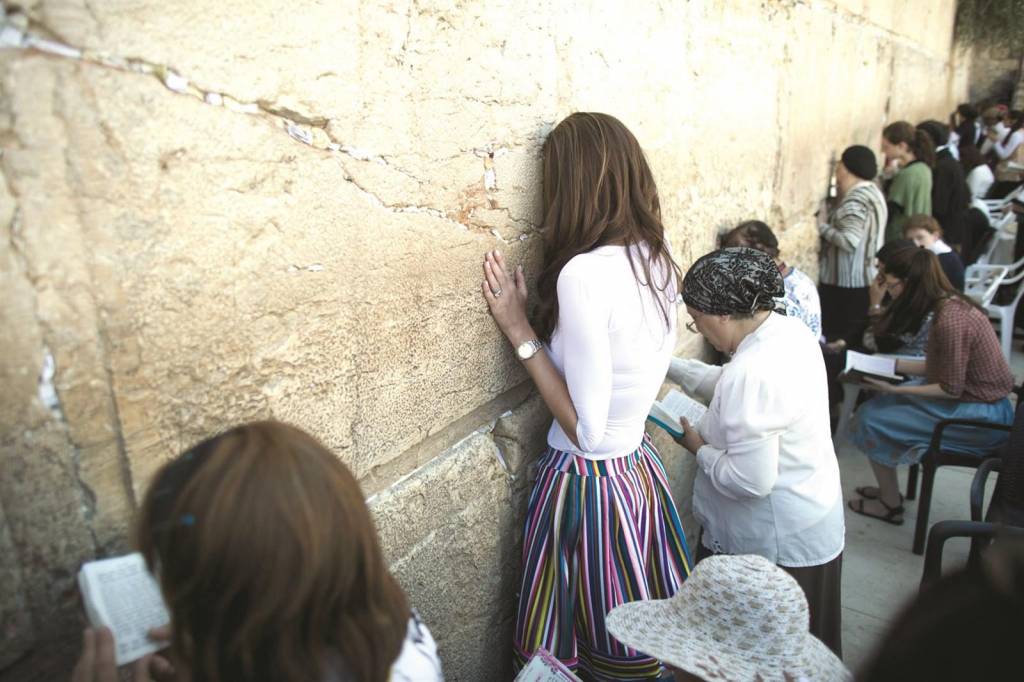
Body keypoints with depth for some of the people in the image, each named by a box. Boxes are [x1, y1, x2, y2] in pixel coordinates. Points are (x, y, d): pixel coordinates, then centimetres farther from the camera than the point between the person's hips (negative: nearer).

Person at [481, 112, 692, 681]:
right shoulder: (658, 256, -1)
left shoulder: (583, 274, -25)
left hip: (589, 479, -7)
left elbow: (586, 427, -22)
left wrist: (520, 330, -16)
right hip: (642, 464, 8)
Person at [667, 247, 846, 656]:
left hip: (777, 547, -9)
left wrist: (700, 449, -14)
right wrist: (667, 366, 9)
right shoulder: (790, 331, -2)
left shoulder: (752, 374, -32)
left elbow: (750, 481, -30)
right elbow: (727, 385, 12)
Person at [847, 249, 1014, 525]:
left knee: (872, 419, -7)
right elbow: (937, 368, 9)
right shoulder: (952, 304, 2)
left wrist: (896, 390, -19)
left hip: (981, 417, -10)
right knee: (878, 403, 12)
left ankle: (890, 505, 11)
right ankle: (889, 490, 23)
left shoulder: (950, 319, -27)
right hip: (982, 402, 10)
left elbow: (950, 389, -23)